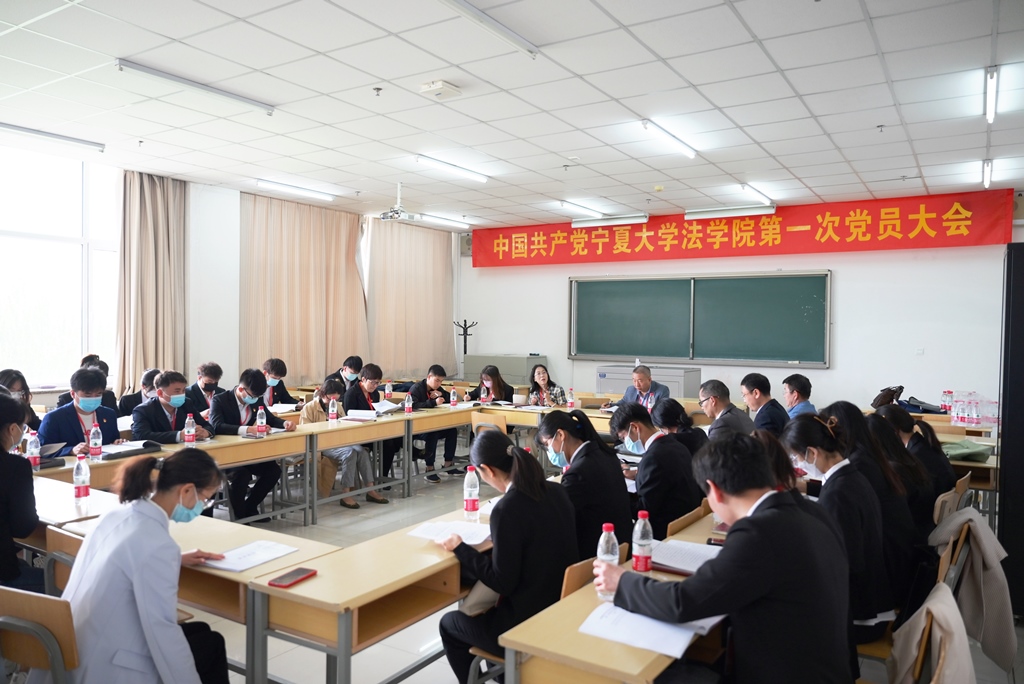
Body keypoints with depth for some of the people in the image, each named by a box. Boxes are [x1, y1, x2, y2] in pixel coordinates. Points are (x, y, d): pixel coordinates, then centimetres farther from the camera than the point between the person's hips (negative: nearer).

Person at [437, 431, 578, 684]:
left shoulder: (507, 509, -24)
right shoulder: (557, 491, -1)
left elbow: (502, 583, -18)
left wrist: (461, 549, -8)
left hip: (529, 624, -7)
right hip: (564, 611, 7)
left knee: (449, 624, 19)